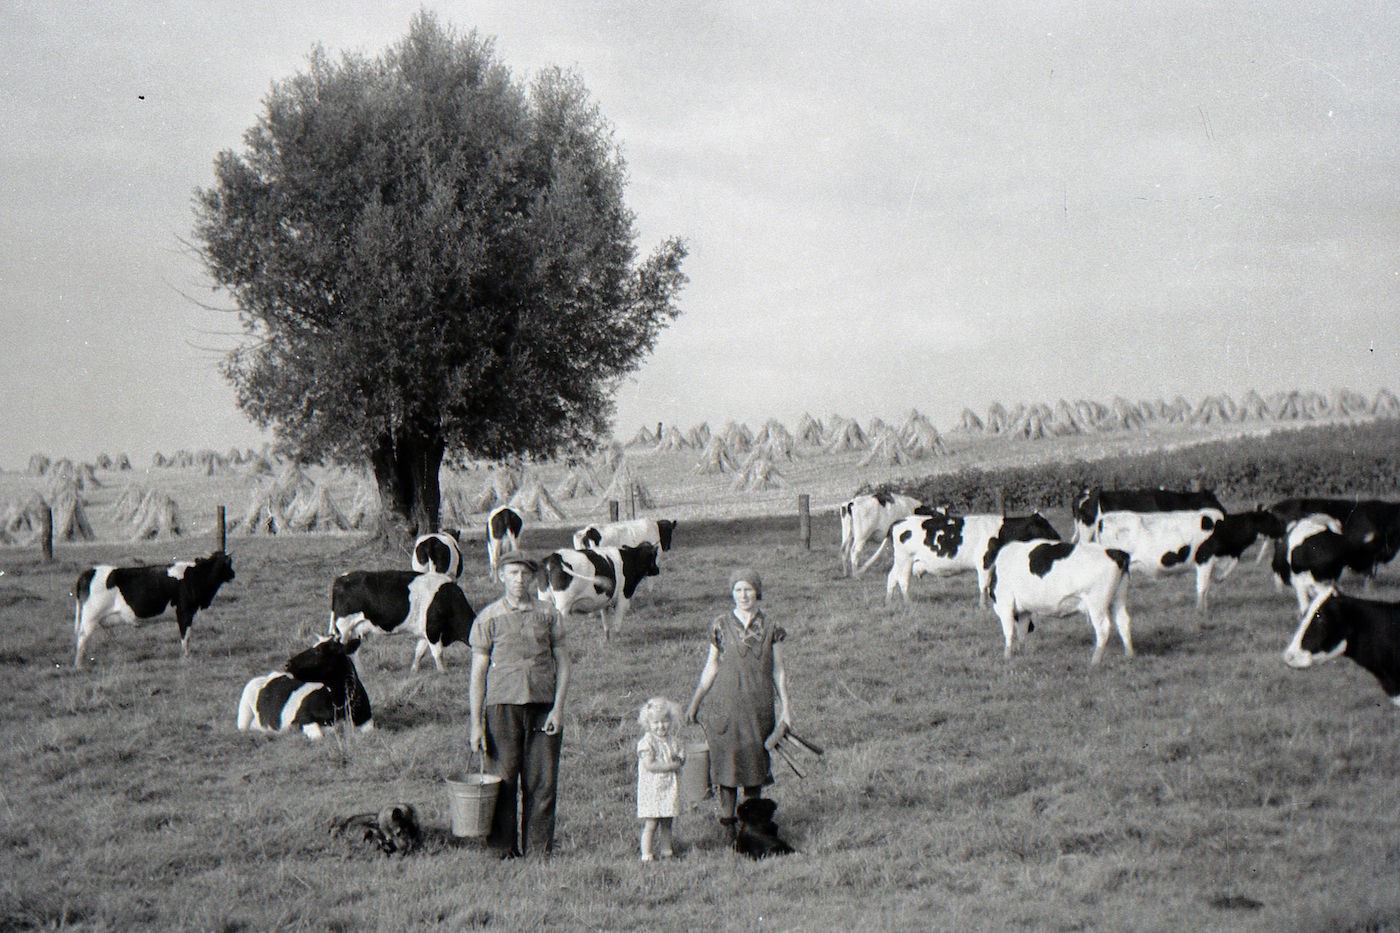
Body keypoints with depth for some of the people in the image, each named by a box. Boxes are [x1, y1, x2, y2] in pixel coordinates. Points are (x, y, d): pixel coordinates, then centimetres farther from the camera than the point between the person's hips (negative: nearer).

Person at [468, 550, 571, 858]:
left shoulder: (549, 615, 10)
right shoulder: (488, 619, 5)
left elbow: (562, 663, 10)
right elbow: (478, 673, 5)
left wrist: (558, 708, -3)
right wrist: (476, 724, 0)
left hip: (543, 707, 1)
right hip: (503, 706, -1)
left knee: (542, 784, 0)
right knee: (504, 783, -2)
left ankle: (540, 851, 7)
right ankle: (504, 852, 6)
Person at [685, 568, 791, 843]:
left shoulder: (770, 628, 3)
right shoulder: (721, 627, 2)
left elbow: (778, 671, 7)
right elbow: (711, 667, 9)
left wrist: (785, 708, 3)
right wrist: (695, 702, 7)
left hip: (759, 705, 0)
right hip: (727, 704, 0)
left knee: (755, 759, 4)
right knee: (727, 758, 0)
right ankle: (727, 820, 10)